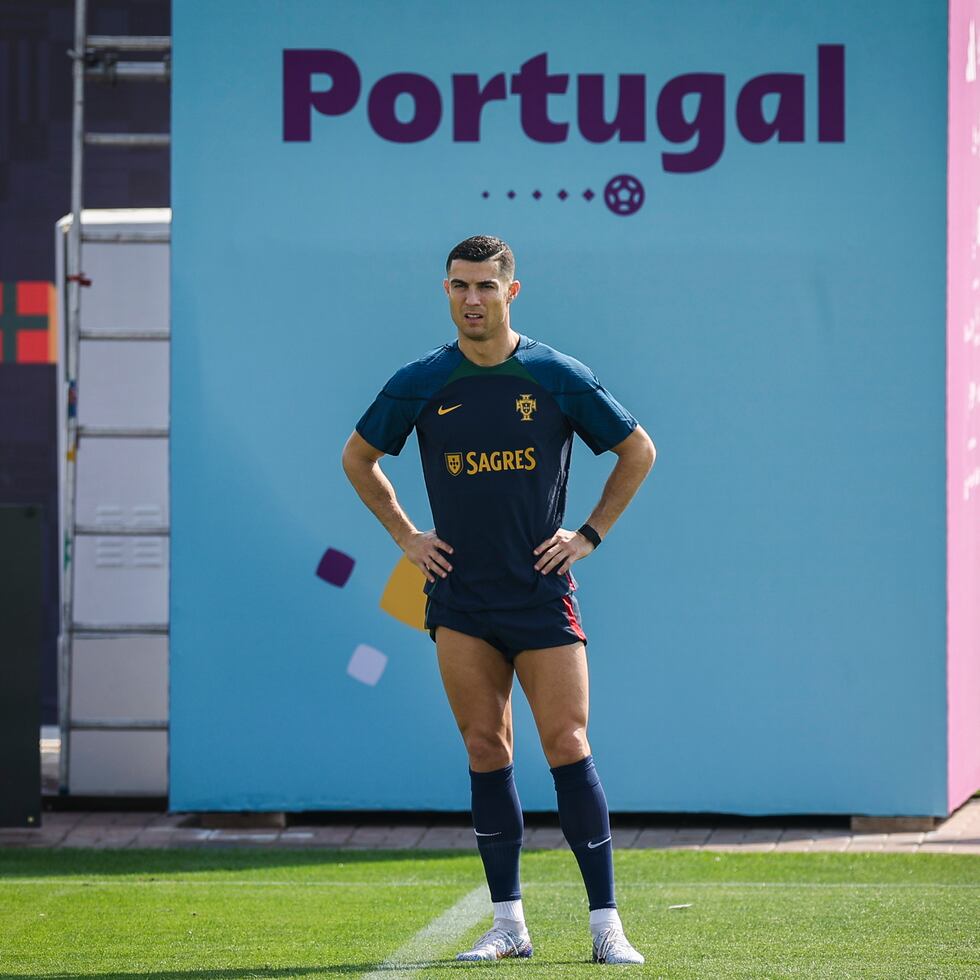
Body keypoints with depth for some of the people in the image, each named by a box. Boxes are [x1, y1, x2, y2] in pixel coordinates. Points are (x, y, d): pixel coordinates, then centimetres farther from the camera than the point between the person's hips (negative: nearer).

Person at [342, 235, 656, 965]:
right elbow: (359, 458, 19)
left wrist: (590, 534, 3)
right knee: (486, 752, 0)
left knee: (568, 747, -8)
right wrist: (406, 536, 10)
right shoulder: (421, 384, 3)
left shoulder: (558, 377, -2)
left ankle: (606, 923, -5)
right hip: (460, 597, 2)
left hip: (543, 594, -2)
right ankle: (509, 924, 6)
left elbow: (639, 450, 10)